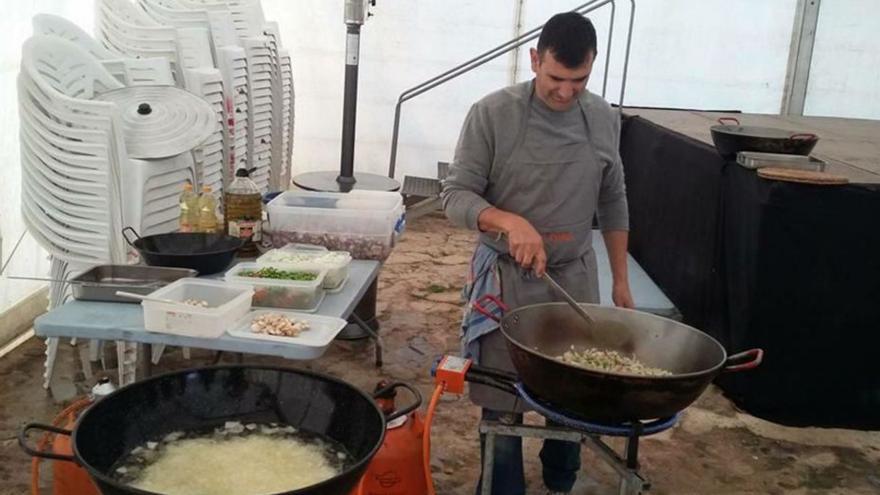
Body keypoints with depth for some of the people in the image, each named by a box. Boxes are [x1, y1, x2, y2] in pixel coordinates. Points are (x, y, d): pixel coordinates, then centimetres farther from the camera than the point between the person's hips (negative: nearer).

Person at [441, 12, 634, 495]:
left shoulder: (604, 119, 3)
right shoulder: (492, 113, -11)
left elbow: (613, 202, 12)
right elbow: (455, 195, -11)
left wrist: (621, 279, 11)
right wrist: (510, 222, -29)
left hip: (575, 277, 4)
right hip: (505, 279, -3)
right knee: (503, 405, 5)